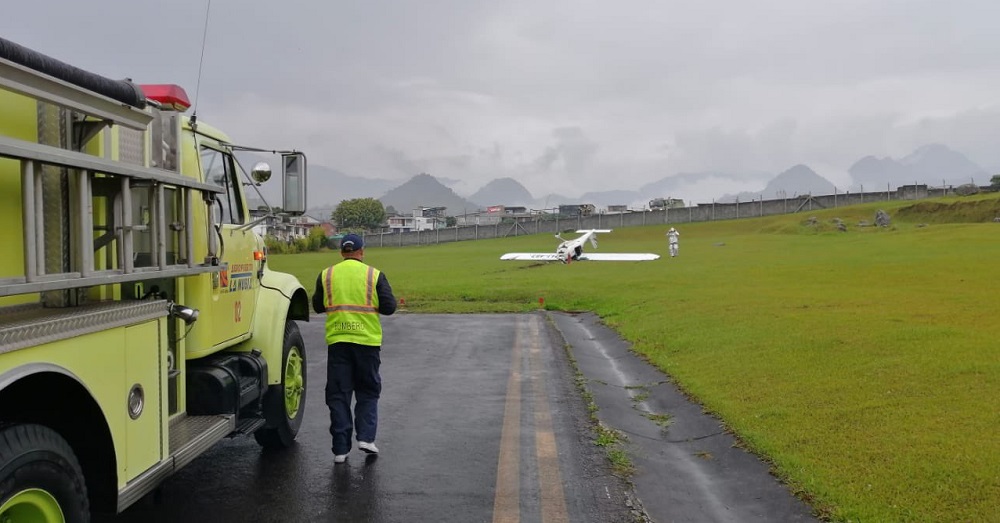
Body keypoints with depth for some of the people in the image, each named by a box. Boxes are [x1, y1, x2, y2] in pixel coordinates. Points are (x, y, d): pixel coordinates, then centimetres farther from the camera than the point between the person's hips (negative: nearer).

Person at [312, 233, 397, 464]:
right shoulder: (375, 275, -2)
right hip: (367, 341, -1)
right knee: (368, 392, 15)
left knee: (338, 395, 7)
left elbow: (317, 306, 13)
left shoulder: (326, 275, 4)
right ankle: (366, 436, 5)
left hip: (337, 341, 1)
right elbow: (389, 307, -4)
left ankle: (340, 448, 7)